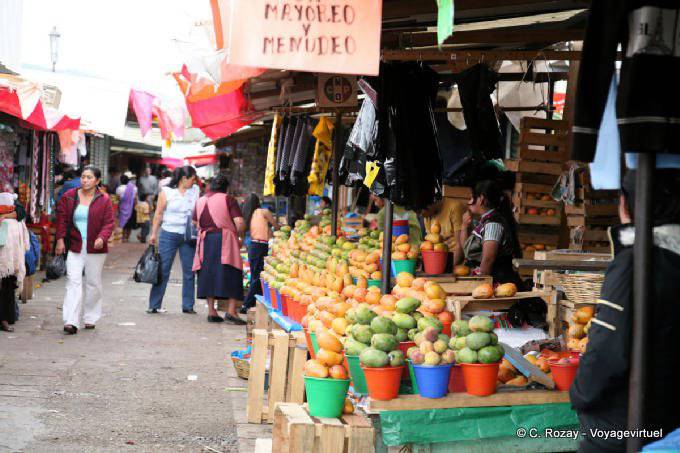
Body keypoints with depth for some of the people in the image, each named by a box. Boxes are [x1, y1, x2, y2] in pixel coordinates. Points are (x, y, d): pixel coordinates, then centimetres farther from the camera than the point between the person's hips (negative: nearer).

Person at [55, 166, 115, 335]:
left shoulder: (104, 200, 0)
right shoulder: (68, 197, 5)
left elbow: (109, 223, -2)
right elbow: (62, 219, 6)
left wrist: (102, 238, -19)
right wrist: (60, 239, -3)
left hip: (95, 250, 0)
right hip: (74, 248, 0)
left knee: (93, 283, 8)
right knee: (73, 282, -9)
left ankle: (90, 319, 22)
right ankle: (71, 322, -15)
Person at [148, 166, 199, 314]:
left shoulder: (195, 191, 8)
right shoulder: (166, 192, 0)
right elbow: (159, 214, 3)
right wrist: (154, 233, 1)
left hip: (188, 237, 3)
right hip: (169, 234, -3)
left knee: (189, 271, 4)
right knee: (162, 270, -1)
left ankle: (188, 306, 14)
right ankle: (154, 305, 5)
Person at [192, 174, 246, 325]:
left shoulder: (200, 201, 12)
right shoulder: (228, 200, -3)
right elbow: (240, 223, -11)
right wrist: (240, 237, 5)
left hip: (205, 242, 4)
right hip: (225, 240, -4)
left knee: (208, 274, 10)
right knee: (231, 275, 0)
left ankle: (211, 311, 10)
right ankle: (231, 311, -8)